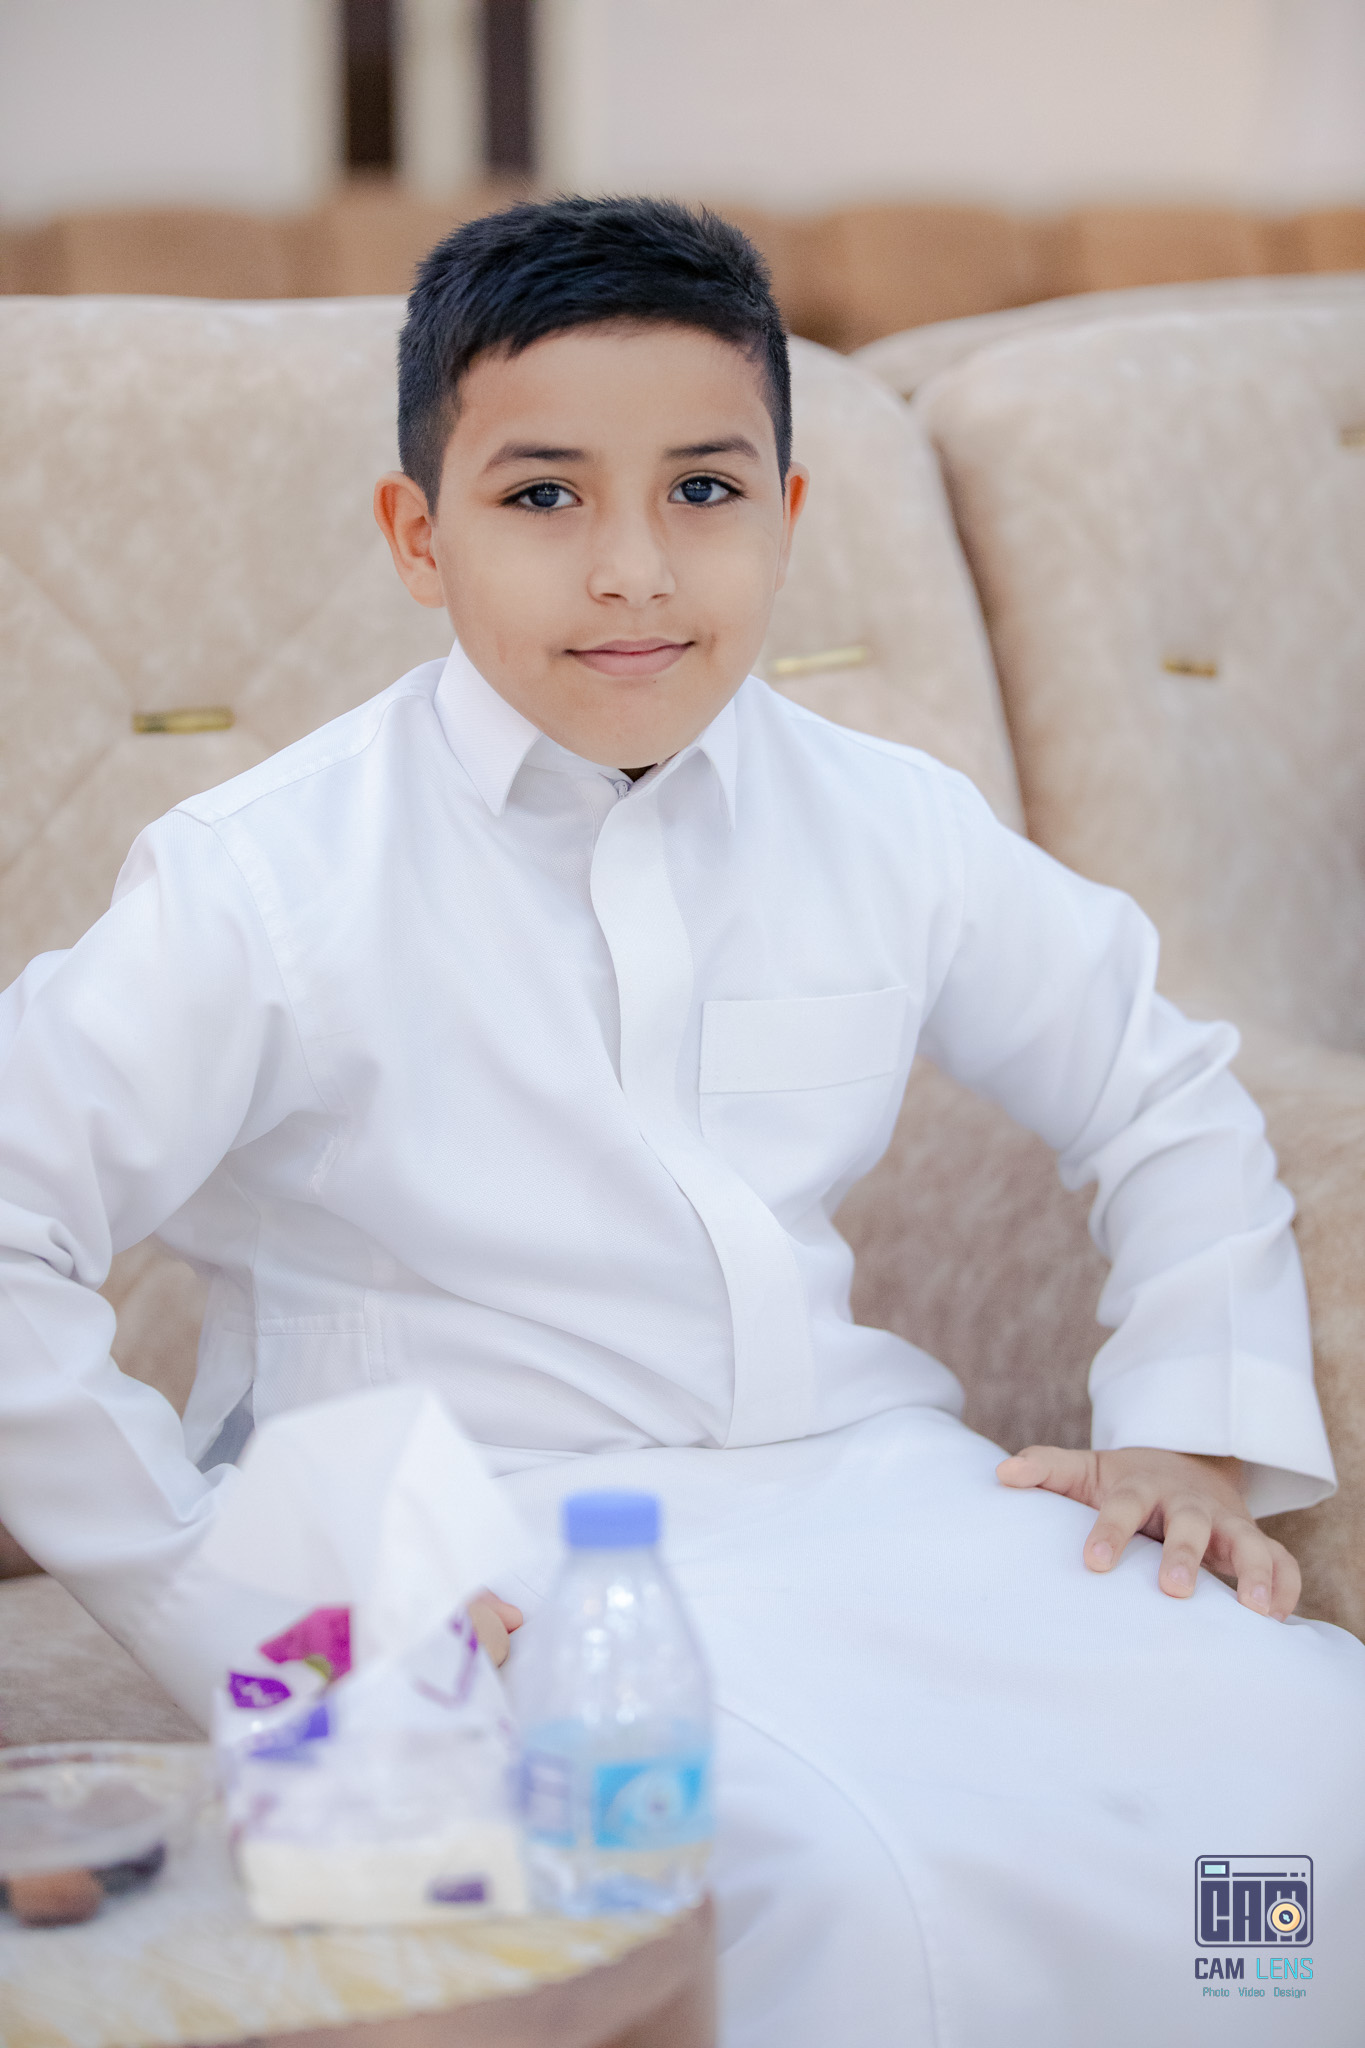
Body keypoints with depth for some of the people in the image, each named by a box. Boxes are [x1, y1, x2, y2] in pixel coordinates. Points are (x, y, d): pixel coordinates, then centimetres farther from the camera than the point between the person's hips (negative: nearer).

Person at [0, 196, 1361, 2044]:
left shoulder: (892, 830, 6)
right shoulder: (268, 885, -9)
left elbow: (1160, 1101, 20)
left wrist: (1199, 1436, 7)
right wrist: (240, 1625, -12)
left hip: (859, 1481, 5)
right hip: (508, 1557, -5)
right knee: (846, 1891, -33)